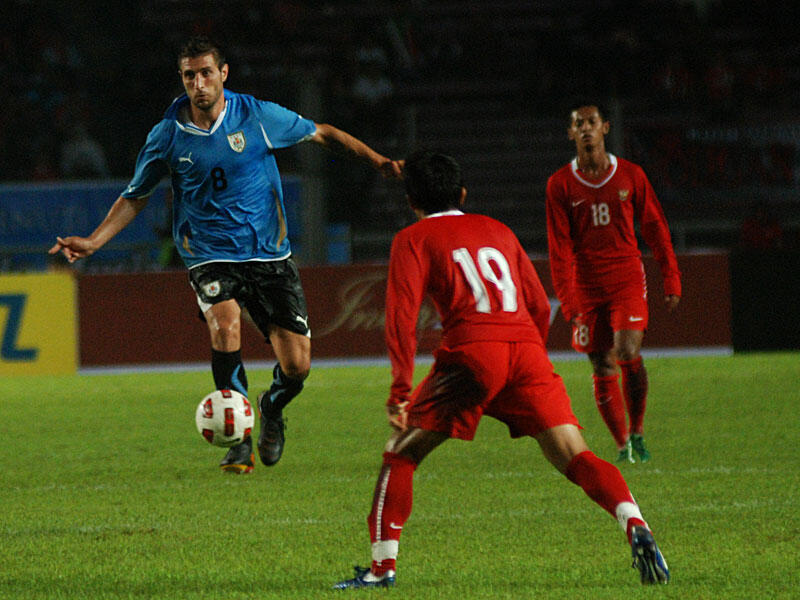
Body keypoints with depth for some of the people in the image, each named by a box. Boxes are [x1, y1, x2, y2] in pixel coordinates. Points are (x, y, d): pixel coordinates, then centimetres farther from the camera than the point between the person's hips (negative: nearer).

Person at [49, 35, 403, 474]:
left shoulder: (257, 116, -6)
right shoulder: (167, 136, -4)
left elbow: (323, 135, 7)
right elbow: (135, 196, 10)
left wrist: (377, 161, -2)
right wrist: (93, 241, -1)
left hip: (269, 255, 1)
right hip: (210, 257, -1)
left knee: (296, 366, -7)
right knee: (225, 325, -32)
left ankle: (272, 408, 31)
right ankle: (239, 441, -23)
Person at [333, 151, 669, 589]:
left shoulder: (413, 240, 15)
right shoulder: (497, 231, 29)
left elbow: (403, 312, 0)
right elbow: (540, 306, 26)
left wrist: (401, 389, -5)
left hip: (471, 348, -4)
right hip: (526, 345, 4)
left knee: (400, 455, 12)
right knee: (574, 457, -5)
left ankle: (382, 567, 9)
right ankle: (636, 527, -29)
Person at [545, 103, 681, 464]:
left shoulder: (630, 176, 5)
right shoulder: (560, 184, 2)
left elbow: (656, 230, 10)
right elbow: (559, 248, 1)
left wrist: (671, 281, 6)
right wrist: (568, 300, -7)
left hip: (627, 278, -1)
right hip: (587, 283, 1)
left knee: (628, 352, -20)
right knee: (603, 367, 1)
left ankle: (637, 431, -1)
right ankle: (623, 444, 15)